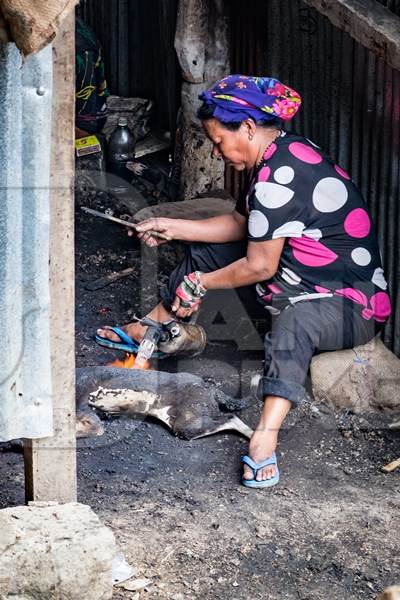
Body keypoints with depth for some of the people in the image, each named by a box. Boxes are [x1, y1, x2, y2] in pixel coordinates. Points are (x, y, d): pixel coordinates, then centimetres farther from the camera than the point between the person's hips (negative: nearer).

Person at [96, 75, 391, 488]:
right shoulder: (284, 153, 6)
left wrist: (201, 284, -7)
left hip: (351, 305, -11)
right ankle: (149, 330, 33)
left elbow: (259, 267, -22)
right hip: (307, 282, 11)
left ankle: (265, 439, -56)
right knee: (209, 249, 18)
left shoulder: (278, 178, -26)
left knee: (293, 322, -46)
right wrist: (171, 228, 13)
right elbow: (239, 224, 17)